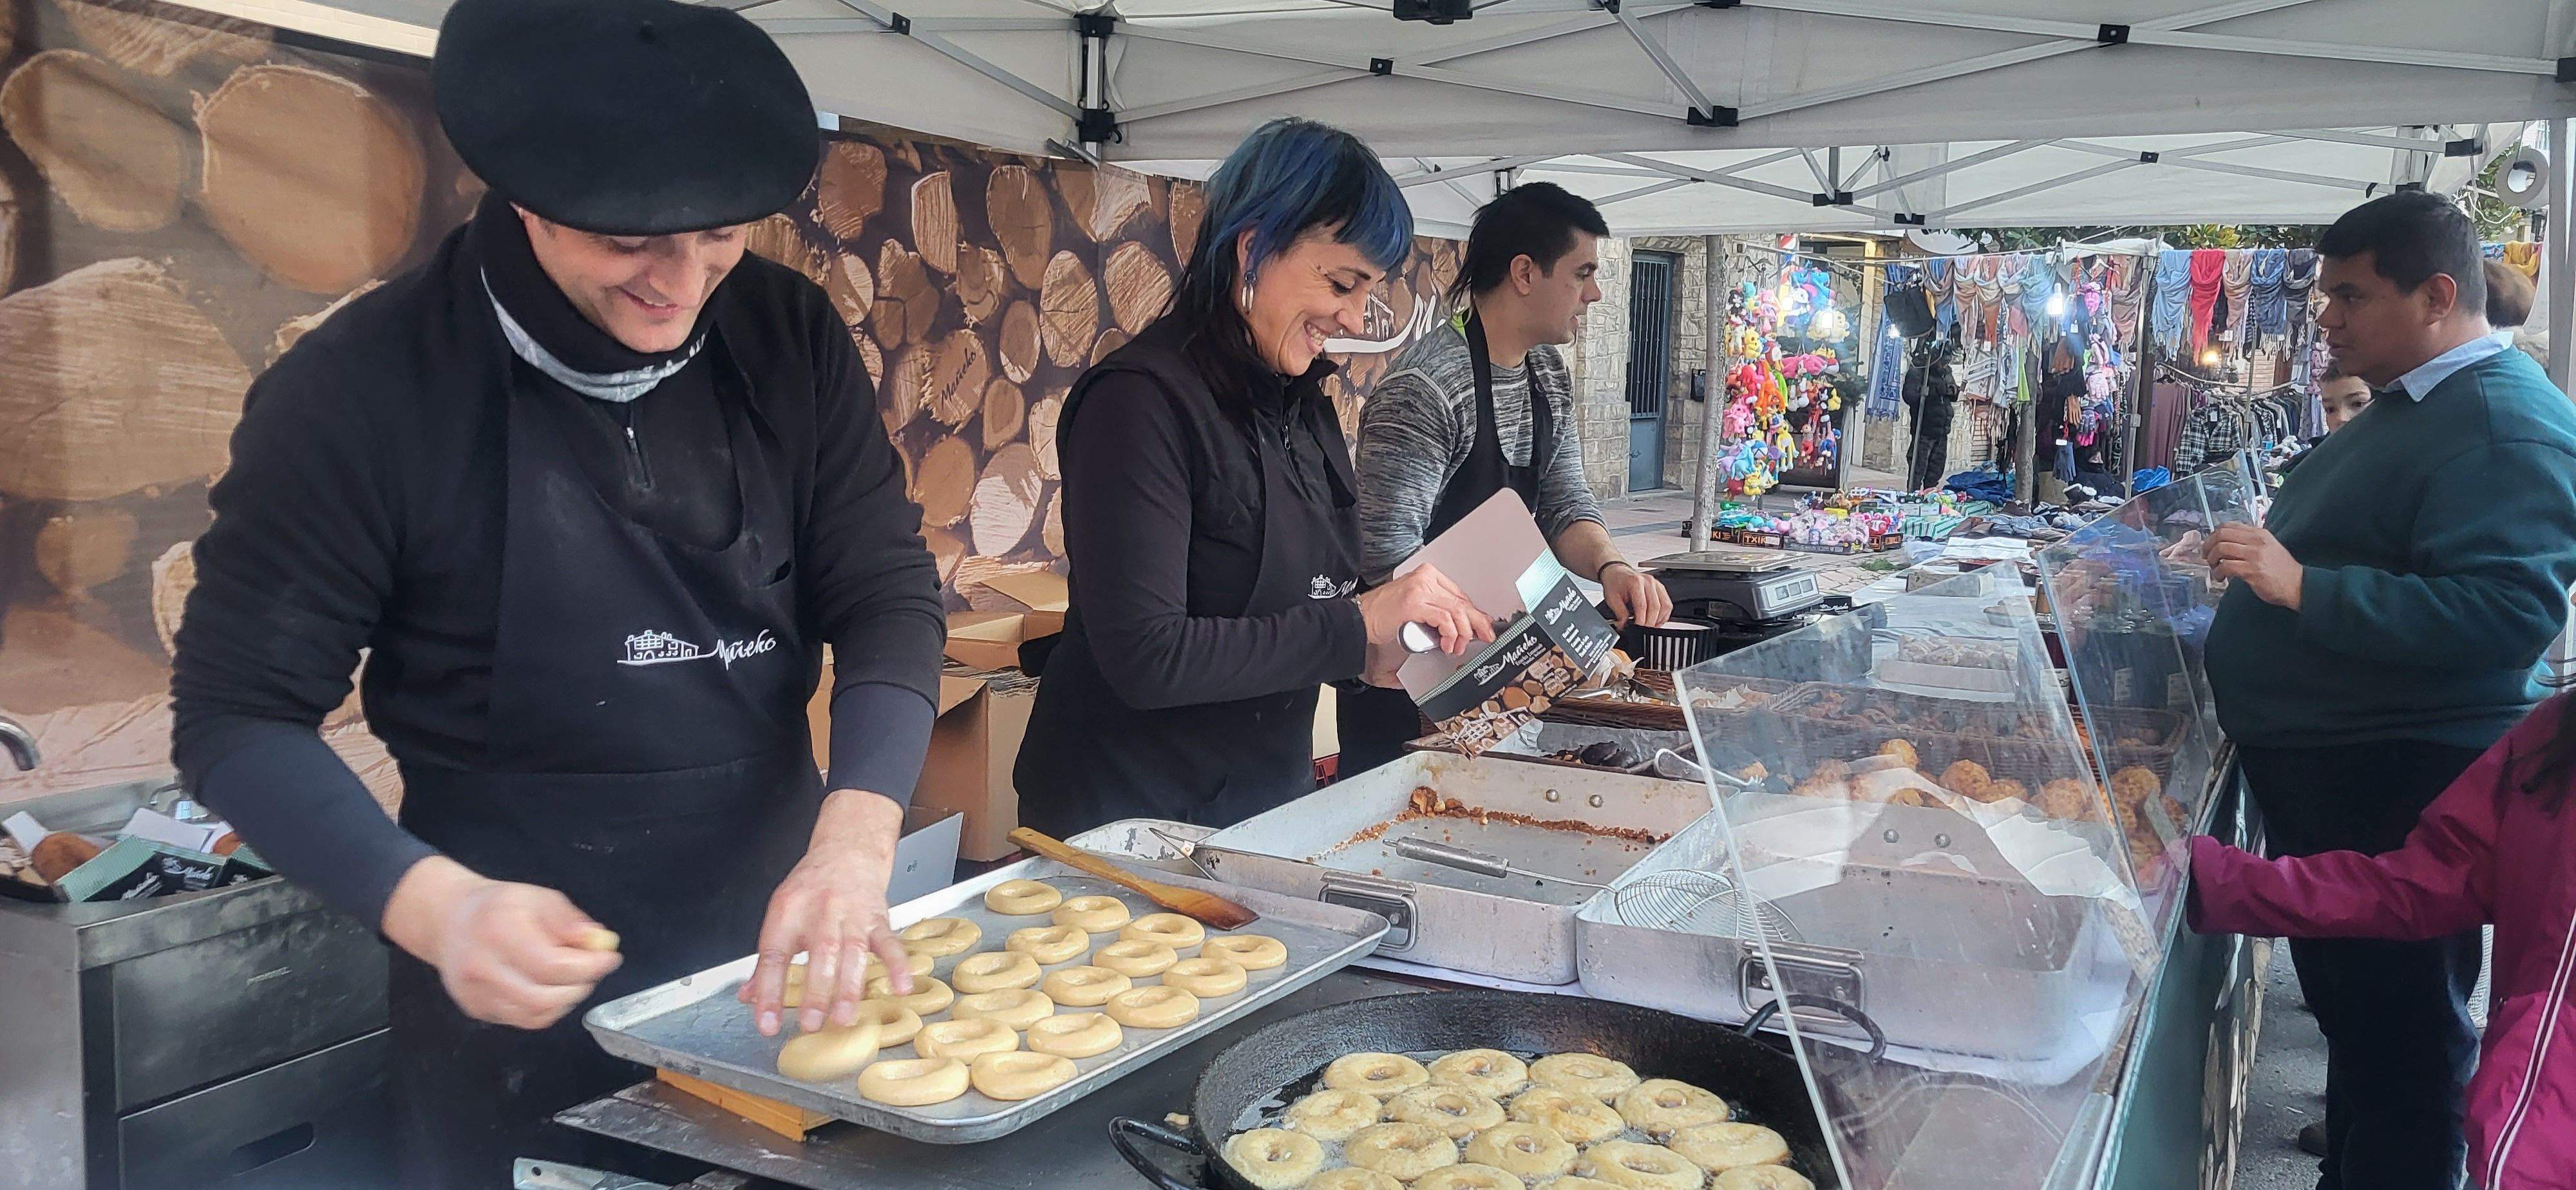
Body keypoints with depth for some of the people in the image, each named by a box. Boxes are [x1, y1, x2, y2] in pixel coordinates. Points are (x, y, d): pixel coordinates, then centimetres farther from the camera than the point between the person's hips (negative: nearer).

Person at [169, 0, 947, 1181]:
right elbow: (238, 716, -11)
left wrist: (854, 841, -24)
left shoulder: (788, 339, -5)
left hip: (779, 953, 4)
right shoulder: (359, 389, -15)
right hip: (522, 996, -4)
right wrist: (434, 906, -28)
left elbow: (888, 596, -6)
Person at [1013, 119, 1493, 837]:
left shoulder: (1302, 401, 7)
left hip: (1269, 799, 8)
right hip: (1128, 822, -8)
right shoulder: (1143, 401, -20)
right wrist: (1357, 626, -24)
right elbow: (1146, 657, -27)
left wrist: (1377, 654, -8)